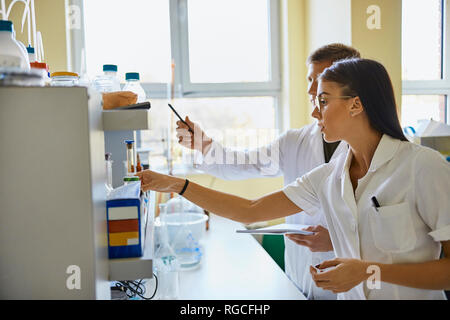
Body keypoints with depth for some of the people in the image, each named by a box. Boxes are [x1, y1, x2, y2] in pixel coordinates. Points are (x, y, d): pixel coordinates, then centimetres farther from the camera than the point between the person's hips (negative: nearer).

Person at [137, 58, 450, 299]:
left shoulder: (424, 166, -12)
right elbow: (251, 211, 2)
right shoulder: (328, 176, 2)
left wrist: (370, 271, -18)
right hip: (350, 294, 4)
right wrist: (175, 184, 0)